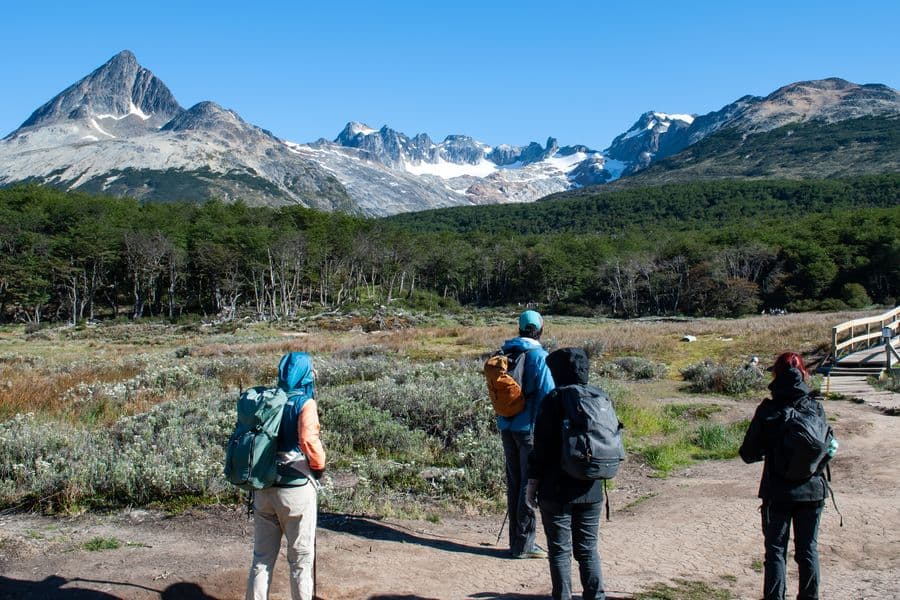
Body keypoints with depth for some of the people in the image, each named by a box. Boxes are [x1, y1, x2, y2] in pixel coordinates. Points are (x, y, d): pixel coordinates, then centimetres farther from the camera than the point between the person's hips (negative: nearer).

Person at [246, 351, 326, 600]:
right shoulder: (304, 403, -11)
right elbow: (308, 440, -27)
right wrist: (319, 466, -10)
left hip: (263, 488, 5)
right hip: (295, 489, -5)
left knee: (262, 558, 15)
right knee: (301, 560, 9)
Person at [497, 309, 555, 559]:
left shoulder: (506, 354, 8)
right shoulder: (539, 356, -12)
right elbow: (547, 394, -16)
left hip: (506, 427, 7)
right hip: (530, 428, -6)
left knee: (514, 483, 14)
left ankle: (516, 540, 22)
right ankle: (523, 544, 6)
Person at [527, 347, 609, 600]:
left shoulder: (554, 400, -12)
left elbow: (541, 446, -12)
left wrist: (532, 483, -4)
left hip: (557, 490, -5)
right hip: (591, 490, 5)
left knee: (559, 550, 5)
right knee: (588, 548, 15)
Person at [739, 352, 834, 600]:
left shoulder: (767, 410, -12)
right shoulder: (816, 408, -6)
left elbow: (748, 454, -10)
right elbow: (827, 449, 2)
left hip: (777, 493, -2)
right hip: (812, 491, 2)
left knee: (776, 550, 9)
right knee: (808, 549, 16)